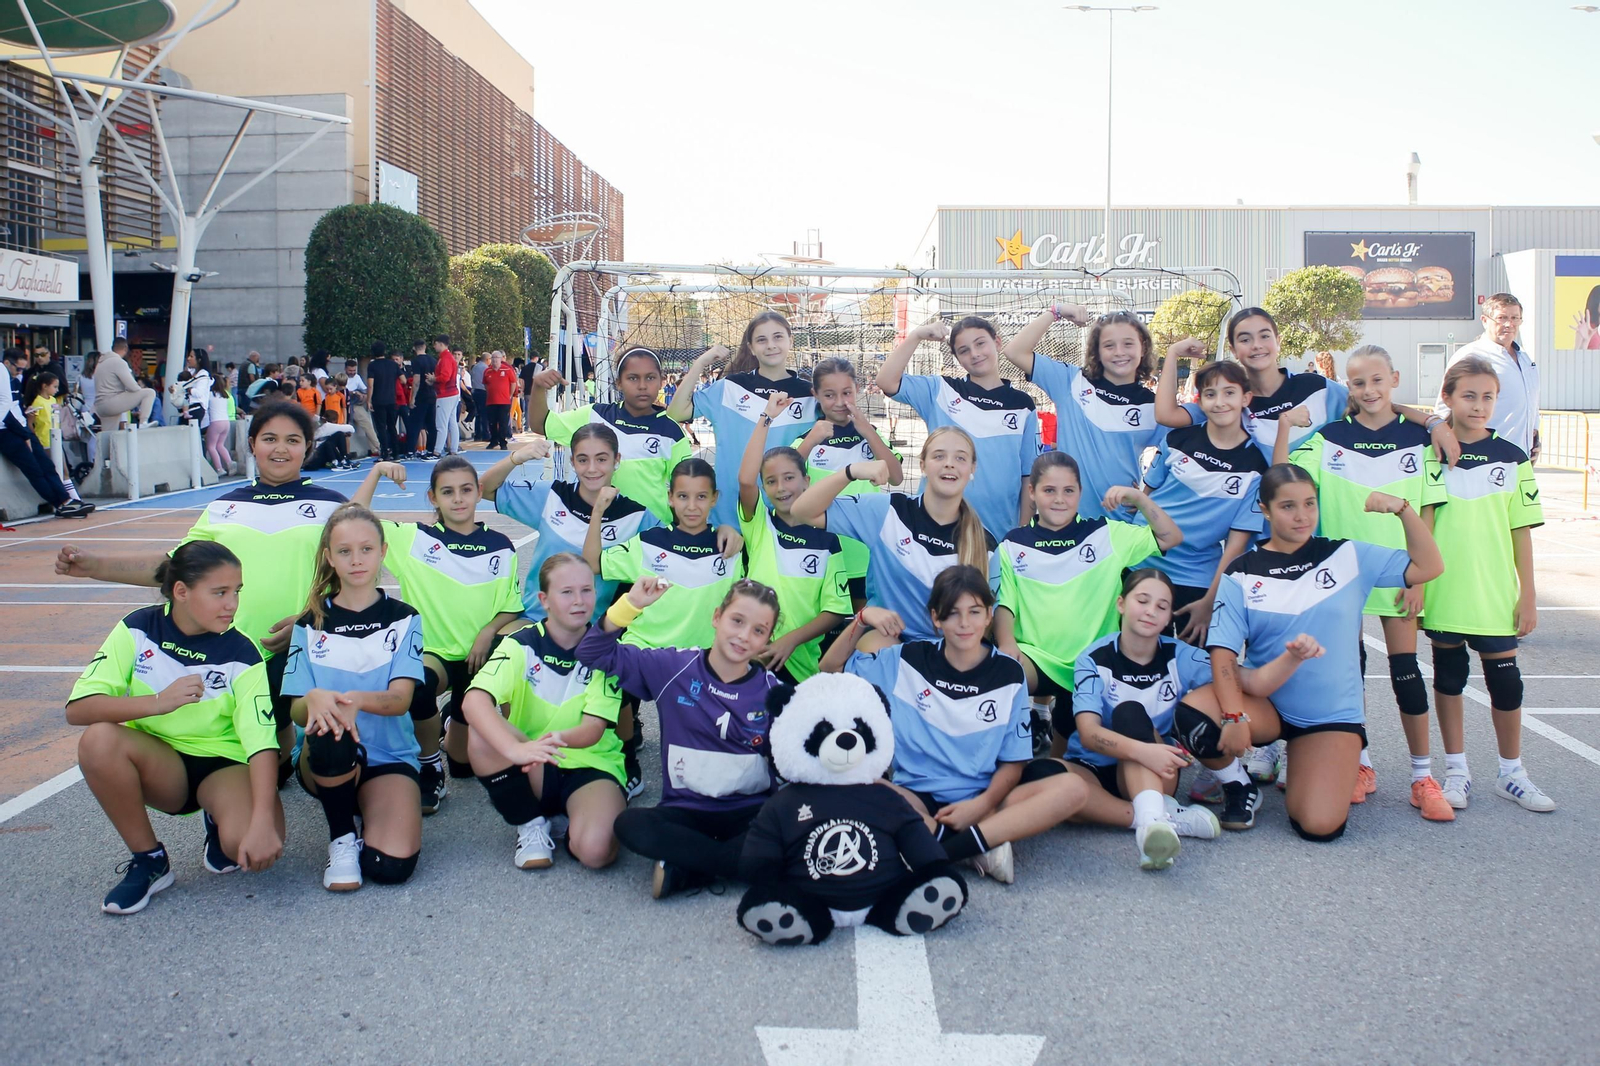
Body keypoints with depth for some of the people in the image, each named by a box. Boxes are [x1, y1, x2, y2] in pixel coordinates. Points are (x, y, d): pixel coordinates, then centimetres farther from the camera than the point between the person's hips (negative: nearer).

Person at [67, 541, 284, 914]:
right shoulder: (138, 630, -9)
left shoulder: (241, 655, -13)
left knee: (254, 847, -32)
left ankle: (218, 824, 8)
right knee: (98, 739, -31)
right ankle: (148, 861, -10)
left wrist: (263, 822, -35)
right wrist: (159, 702, -31)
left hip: (225, 764, -2)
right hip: (158, 761, 2)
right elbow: (77, 709, -17)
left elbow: (262, 743, -22)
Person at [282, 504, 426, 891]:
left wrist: (357, 699, -32)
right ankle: (341, 839, -10)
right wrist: (315, 700, -29)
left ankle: (366, 811, 10)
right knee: (330, 736, -38)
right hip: (323, 759, 1)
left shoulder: (403, 618, 4)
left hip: (389, 756, -1)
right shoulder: (311, 624, 6)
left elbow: (400, 698, -9)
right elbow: (296, 709, -3)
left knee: (392, 865, -25)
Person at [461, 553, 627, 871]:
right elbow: (474, 700, -26)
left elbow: (593, 729, -14)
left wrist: (560, 737, -39)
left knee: (595, 850, -32)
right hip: (529, 771, 1)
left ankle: (575, 820, 5)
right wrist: (516, 749, -46)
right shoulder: (522, 645, -7)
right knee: (481, 733, -30)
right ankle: (530, 826, -9)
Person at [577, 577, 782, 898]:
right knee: (630, 824, -31)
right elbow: (595, 653, -2)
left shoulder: (772, 691, 0)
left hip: (750, 812, 0)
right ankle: (740, 859, -18)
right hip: (686, 809, 0)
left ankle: (685, 868, -17)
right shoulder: (674, 667, -1)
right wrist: (631, 605, -14)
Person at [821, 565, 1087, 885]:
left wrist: (982, 803, -15)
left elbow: (1013, 761, 3)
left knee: (1072, 789, -25)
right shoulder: (907, 660, 2)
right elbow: (831, 670, 7)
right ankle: (981, 844, -29)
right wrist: (862, 620, -9)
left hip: (982, 802, 1)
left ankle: (946, 849, -32)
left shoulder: (1009, 674, 1)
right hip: (917, 796, -1)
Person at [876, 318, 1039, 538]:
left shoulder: (1022, 405, 5)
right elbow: (887, 382, -9)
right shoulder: (941, 391, 3)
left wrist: (1024, 528, 5)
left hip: (999, 532, 1)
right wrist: (916, 335, -14)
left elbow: (1028, 474, 7)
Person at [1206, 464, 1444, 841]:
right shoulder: (1242, 574, -3)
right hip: (1264, 704, 0)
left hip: (1332, 714, 1)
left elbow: (1428, 567, -1)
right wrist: (1234, 715, -26)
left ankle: (1301, 767, 17)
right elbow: (1224, 653, -12)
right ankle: (1240, 785, 1)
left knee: (1320, 825, -20)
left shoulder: (1347, 556, 1)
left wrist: (1403, 508, -14)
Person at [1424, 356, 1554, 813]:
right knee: (1449, 676, 8)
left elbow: (1521, 531, 2)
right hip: (1444, 590, 0)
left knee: (1505, 679, 5)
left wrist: (1528, 595, 0)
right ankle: (1456, 770, 20)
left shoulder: (1512, 458, 2)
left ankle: (1511, 774, 20)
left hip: (1495, 593, 1)